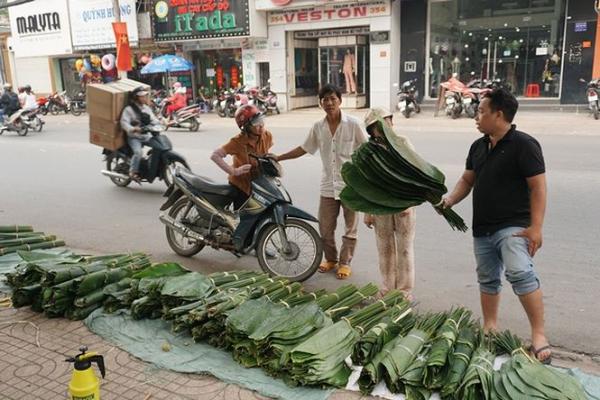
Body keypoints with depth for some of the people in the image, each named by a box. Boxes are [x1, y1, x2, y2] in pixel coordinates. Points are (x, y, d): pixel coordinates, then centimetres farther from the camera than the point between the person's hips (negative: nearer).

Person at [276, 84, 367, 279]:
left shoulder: (353, 123, -9)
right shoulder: (318, 127, 3)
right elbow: (303, 149, 13)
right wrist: (276, 158, 12)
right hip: (328, 186, 4)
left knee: (350, 228, 8)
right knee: (325, 227, 11)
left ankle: (344, 263, 24)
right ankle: (331, 259, 32)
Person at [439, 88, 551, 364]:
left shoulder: (523, 145, -10)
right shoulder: (478, 146, 12)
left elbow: (538, 187, -13)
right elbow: (467, 180, 19)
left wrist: (535, 227, -19)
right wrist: (450, 200, 0)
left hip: (512, 226, -7)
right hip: (482, 228, 8)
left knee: (520, 273, -24)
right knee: (487, 280, 15)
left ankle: (539, 336, -15)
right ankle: (490, 328, 29)